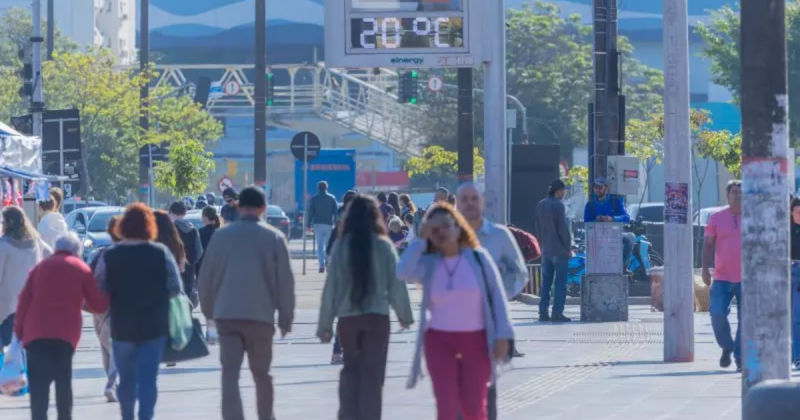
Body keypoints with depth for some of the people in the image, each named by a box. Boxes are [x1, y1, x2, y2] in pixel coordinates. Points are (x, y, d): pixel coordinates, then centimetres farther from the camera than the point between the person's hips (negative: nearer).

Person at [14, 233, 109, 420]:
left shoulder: (41, 267, 15)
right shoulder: (81, 269, 10)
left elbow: (25, 301, 8)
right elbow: (98, 305, 7)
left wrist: (19, 331, 9)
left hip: (36, 333, 0)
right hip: (66, 334, 0)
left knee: (39, 383, -3)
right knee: (63, 381, 13)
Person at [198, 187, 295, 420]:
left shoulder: (221, 236, 4)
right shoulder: (274, 238, 0)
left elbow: (206, 277, 7)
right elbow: (285, 281, -1)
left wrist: (208, 309, 19)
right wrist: (285, 318, 7)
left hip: (226, 315, 0)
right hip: (261, 315, 0)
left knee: (230, 374, -5)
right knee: (261, 374, 14)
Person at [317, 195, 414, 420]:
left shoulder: (342, 245, -2)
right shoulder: (383, 245, -5)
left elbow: (331, 285, -2)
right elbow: (396, 282, -3)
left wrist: (325, 324, 4)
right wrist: (404, 315, 10)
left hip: (347, 317, 2)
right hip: (377, 316, -2)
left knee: (351, 369, 17)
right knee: (373, 372, 3)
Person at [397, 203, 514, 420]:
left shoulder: (478, 257, -3)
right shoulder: (428, 263, -1)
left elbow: (497, 296, -3)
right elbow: (403, 272, -22)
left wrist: (502, 336, -10)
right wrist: (421, 239, -13)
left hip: (476, 340, 0)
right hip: (440, 341, 1)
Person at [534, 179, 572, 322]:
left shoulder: (540, 205, 10)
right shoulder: (558, 205, -13)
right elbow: (563, 229, -14)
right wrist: (568, 247, -6)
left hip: (546, 250, 7)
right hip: (559, 250, -7)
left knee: (546, 282, 10)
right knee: (560, 283, -4)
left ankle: (543, 312, 8)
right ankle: (557, 312, -8)